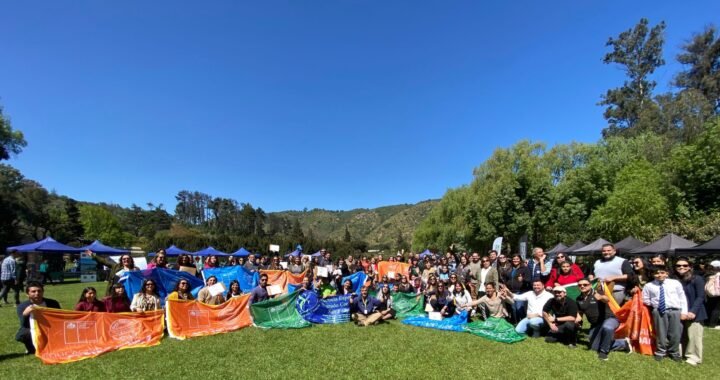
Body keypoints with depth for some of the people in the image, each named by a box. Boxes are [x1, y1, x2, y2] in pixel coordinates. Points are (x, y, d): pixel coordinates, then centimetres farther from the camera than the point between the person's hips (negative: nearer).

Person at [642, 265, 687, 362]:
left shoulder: (675, 283, 6)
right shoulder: (649, 286, 3)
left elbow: (682, 298, 6)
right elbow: (645, 300, 13)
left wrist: (684, 312, 1)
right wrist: (654, 304, 0)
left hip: (675, 311, 1)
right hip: (659, 311, -1)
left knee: (675, 333, 7)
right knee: (661, 333, 6)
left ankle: (674, 352, 26)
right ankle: (660, 352, 21)